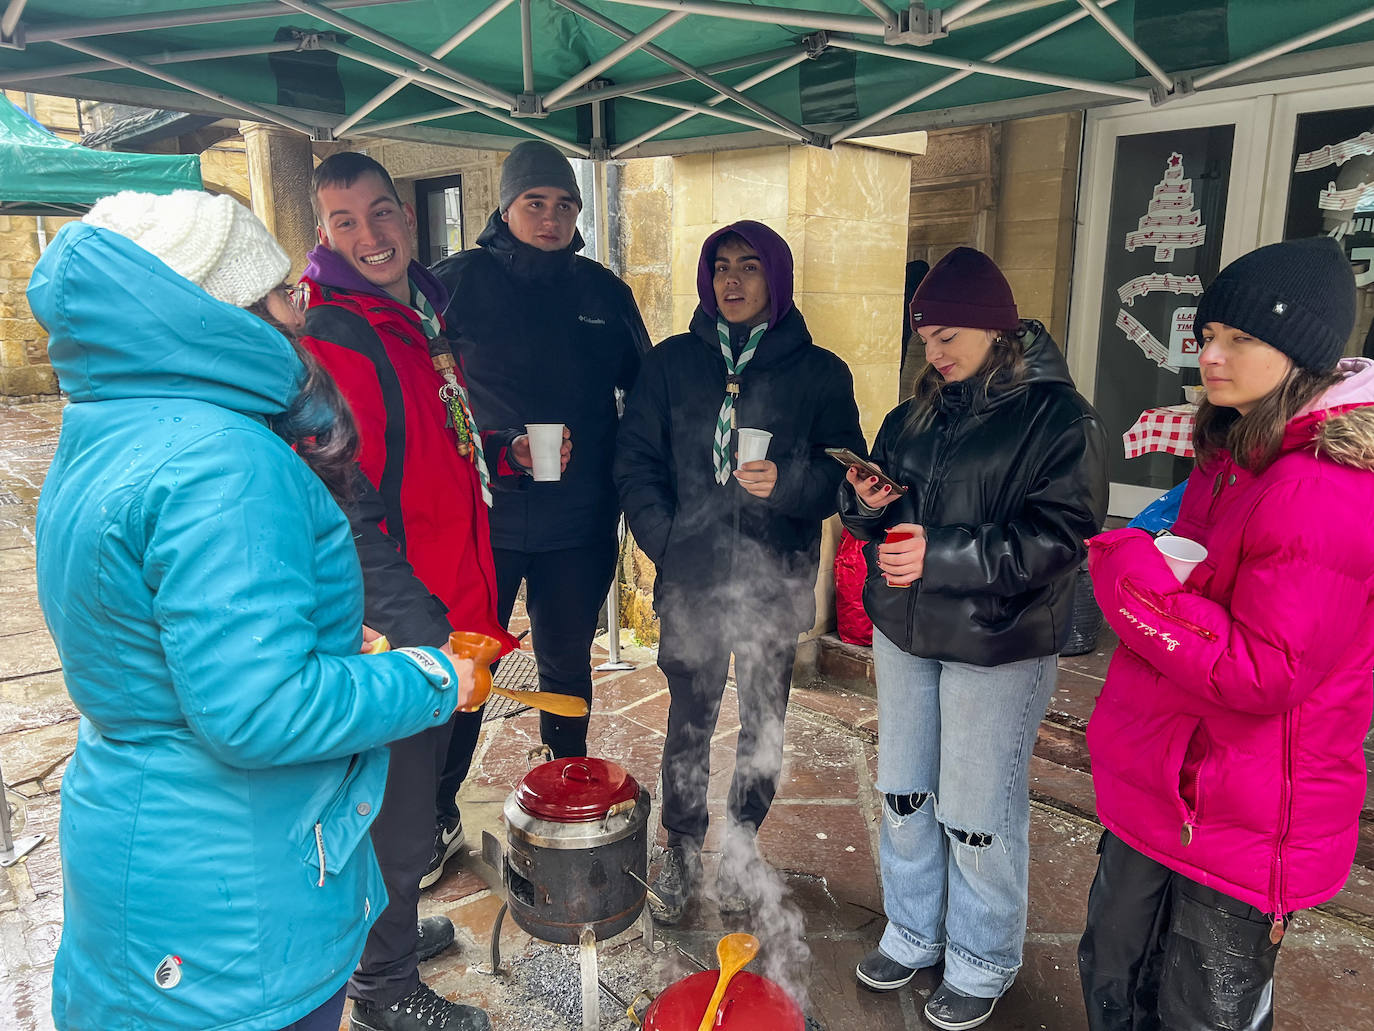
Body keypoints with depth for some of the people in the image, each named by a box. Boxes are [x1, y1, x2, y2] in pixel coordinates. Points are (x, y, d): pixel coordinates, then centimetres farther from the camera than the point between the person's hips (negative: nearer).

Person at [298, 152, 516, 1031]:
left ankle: (393, 926, 48)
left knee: (420, 780, 25)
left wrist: (504, 451, 9)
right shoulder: (335, 340, -19)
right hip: (402, 626, -9)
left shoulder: (429, 313, 10)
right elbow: (348, 517, -23)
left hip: (452, 607, 9)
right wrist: (422, 637, -24)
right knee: (400, 815, 8)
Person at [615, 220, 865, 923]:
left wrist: (789, 483, -21)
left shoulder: (818, 372, 1)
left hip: (777, 581, 0)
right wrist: (666, 542, -7)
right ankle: (682, 852, 31)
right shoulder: (672, 362, 5)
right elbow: (636, 460, 4)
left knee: (763, 722, 12)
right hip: (690, 579, 0)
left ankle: (741, 851, 35)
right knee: (689, 720, 9)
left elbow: (845, 469, -1)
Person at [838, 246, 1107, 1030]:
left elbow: (1061, 535, -19)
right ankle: (913, 934, 38)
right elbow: (885, 517, 16)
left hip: (999, 647, -6)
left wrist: (944, 554, -25)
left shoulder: (1060, 417, -11)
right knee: (904, 795, 17)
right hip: (906, 634, 6)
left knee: (979, 815, 5)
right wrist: (868, 502, -8)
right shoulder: (917, 415, 8)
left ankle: (982, 965, 29)